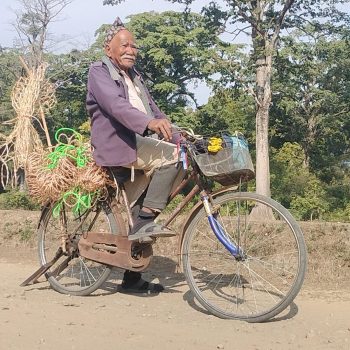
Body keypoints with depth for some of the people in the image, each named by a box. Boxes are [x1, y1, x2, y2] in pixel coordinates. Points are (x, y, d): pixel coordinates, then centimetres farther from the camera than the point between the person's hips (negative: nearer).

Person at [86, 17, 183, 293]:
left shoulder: (134, 76, 26)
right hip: (117, 146, -8)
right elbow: (115, 104, -20)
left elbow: (152, 108, 20)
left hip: (140, 146, 8)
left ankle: (133, 278, 16)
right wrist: (149, 122, -37)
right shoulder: (99, 71, -1)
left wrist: (174, 131, 3)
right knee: (170, 155, -30)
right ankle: (145, 221, -25)